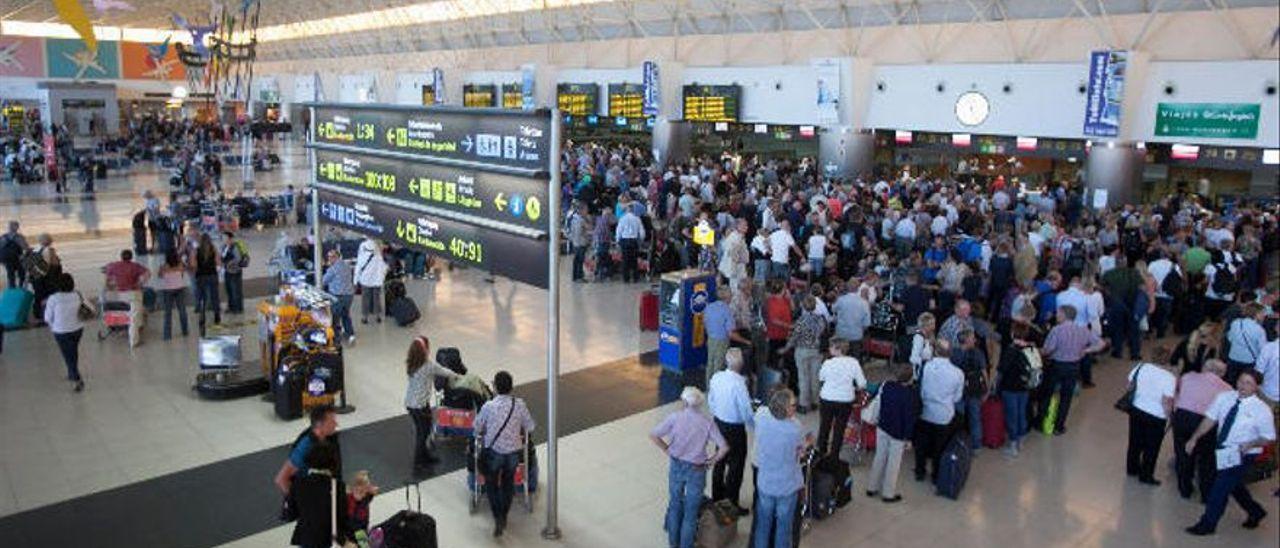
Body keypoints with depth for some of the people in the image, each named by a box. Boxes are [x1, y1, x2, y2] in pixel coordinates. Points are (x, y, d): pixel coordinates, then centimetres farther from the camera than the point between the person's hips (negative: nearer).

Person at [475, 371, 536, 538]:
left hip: (493, 451, -2)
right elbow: (529, 427, -1)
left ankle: (498, 518, 4)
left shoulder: (488, 406, -18)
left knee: (491, 484, 17)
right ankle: (504, 516, 34)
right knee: (508, 483, 23)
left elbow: (477, 427, -2)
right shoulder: (520, 404, -13)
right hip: (514, 451, 2)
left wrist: (481, 436, 19)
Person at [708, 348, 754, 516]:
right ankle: (731, 503, 19)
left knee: (720, 460, 23)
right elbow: (746, 411, -21)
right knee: (736, 465, 9)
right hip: (735, 428, -7)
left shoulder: (716, 377, -9)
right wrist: (755, 425, -2)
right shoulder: (739, 384, -29)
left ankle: (717, 495, 40)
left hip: (718, 422, 7)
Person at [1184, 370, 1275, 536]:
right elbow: (1210, 419, 0)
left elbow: (1269, 438, -7)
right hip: (1224, 450, 5)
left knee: (1221, 487, -3)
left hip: (1242, 454, -5)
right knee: (1234, 485, 23)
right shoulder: (1224, 397, -5)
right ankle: (1255, 512, 50)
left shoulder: (1261, 410, -16)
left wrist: (1251, 444, -24)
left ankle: (1207, 524, 13)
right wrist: (1194, 438, -5)